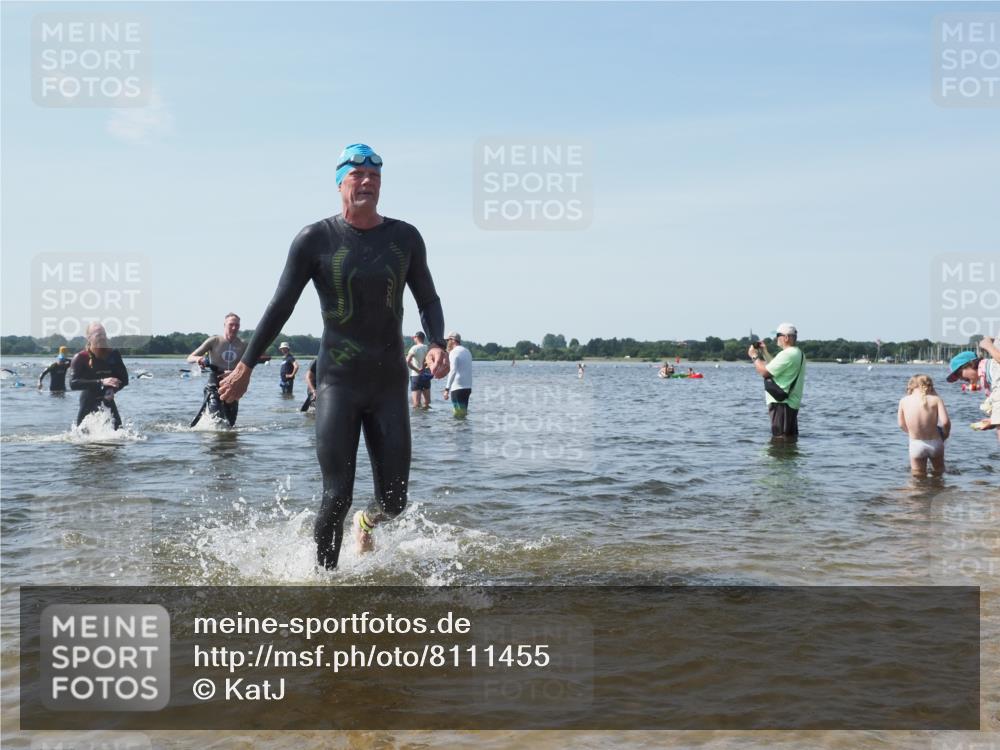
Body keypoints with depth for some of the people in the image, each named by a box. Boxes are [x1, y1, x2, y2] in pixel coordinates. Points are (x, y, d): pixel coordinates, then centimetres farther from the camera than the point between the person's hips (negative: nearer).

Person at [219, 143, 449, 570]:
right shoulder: (315, 240, -2)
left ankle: (365, 523, 40)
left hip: (390, 384, 3)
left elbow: (428, 301, 11)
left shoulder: (405, 238, 5)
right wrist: (246, 366, 1)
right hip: (338, 383, -2)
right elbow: (280, 307, 1)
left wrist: (437, 344, -10)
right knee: (337, 497, -7)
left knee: (394, 501, 4)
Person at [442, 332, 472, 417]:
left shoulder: (454, 352, -9)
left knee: (459, 414, -8)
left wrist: (447, 389, -24)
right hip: (468, 387, 8)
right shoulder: (467, 351, 16)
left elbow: (453, 371, -21)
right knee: (463, 412, 13)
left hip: (458, 388, -8)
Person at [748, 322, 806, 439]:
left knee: (780, 439, -8)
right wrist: (765, 352, 22)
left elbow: (765, 372, -19)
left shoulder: (787, 354, -19)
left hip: (781, 403, -11)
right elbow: (775, 368, 23)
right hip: (792, 402, 11)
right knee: (791, 437, 16)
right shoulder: (798, 353, 16)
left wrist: (754, 356, -4)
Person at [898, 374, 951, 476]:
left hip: (915, 445, 0)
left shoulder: (904, 401, -4)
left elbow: (901, 425, 5)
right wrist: (945, 435, 2)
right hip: (935, 443, 0)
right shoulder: (935, 399, -10)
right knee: (939, 471, 28)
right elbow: (945, 422, -19)